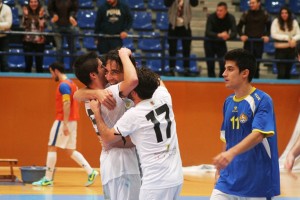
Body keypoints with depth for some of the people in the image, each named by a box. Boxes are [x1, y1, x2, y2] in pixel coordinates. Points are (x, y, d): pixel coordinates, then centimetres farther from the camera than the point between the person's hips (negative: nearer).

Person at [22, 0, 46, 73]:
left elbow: (42, 26, -11)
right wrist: (25, 16, -12)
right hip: (28, 41, 2)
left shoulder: (42, 12, -3)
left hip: (39, 41, -2)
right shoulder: (26, 12, 3)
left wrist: (41, 16, -22)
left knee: (39, 64, 2)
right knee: (28, 63, 4)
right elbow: (24, 26, -2)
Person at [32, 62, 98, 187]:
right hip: (72, 120, 9)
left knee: (52, 147, -3)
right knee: (70, 151, 11)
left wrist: (65, 124, -25)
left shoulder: (63, 85, -13)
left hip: (63, 120, -9)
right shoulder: (71, 83, 17)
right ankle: (90, 172, 3)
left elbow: (67, 104, -22)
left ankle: (47, 179, -1)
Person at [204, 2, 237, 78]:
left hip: (221, 43, 2)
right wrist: (219, 35, -48)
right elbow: (208, 32, -30)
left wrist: (228, 36, -46)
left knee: (224, 65, -8)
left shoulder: (231, 18, -15)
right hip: (210, 43, -2)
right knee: (210, 65, -2)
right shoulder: (211, 17, -21)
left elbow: (234, 33, -22)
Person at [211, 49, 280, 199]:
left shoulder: (262, 100, -11)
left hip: (257, 183, -6)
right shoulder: (228, 102, 10)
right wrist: (221, 167, 15)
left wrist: (231, 153, -39)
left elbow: (258, 135, -25)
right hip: (229, 180, 6)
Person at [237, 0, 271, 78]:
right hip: (248, 42, -1)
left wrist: (267, 35, -5)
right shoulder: (246, 14, -1)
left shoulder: (265, 14, 2)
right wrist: (242, 35, -12)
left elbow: (269, 27, 12)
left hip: (259, 42, 1)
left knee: (257, 64, 7)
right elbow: (239, 27, 5)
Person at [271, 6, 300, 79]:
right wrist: (287, 37, -16)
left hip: (291, 49, 3)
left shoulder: (294, 22, 4)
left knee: (288, 72, 11)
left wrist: (294, 39, -19)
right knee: (281, 73, -8)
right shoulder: (276, 21, -4)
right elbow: (273, 35, -11)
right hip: (280, 49, -3)